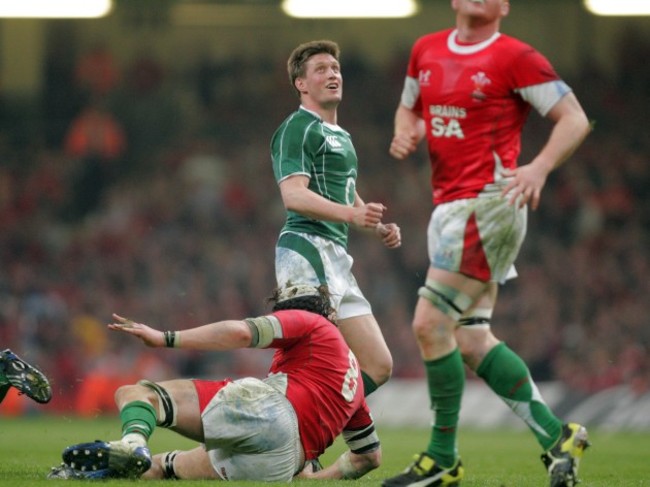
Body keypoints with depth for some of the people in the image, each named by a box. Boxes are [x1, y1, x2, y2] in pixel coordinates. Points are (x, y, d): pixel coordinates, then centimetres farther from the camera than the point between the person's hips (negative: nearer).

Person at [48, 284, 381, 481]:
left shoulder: (305, 321, 18)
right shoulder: (354, 378, 38)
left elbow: (242, 332, -2)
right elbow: (371, 454, 42)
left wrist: (165, 339, -4)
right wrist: (316, 476, 44)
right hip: (281, 466, 6)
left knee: (134, 394, -3)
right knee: (157, 468, 17)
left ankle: (132, 443, -38)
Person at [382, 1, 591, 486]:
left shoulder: (515, 57, -7)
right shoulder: (426, 50, 14)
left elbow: (575, 118, -7)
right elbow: (408, 107, 29)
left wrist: (540, 167, -23)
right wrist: (405, 133, 5)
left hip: (489, 203, -8)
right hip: (448, 207, 8)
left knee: (430, 323, -12)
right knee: (470, 341, 4)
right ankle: (556, 437, 11)